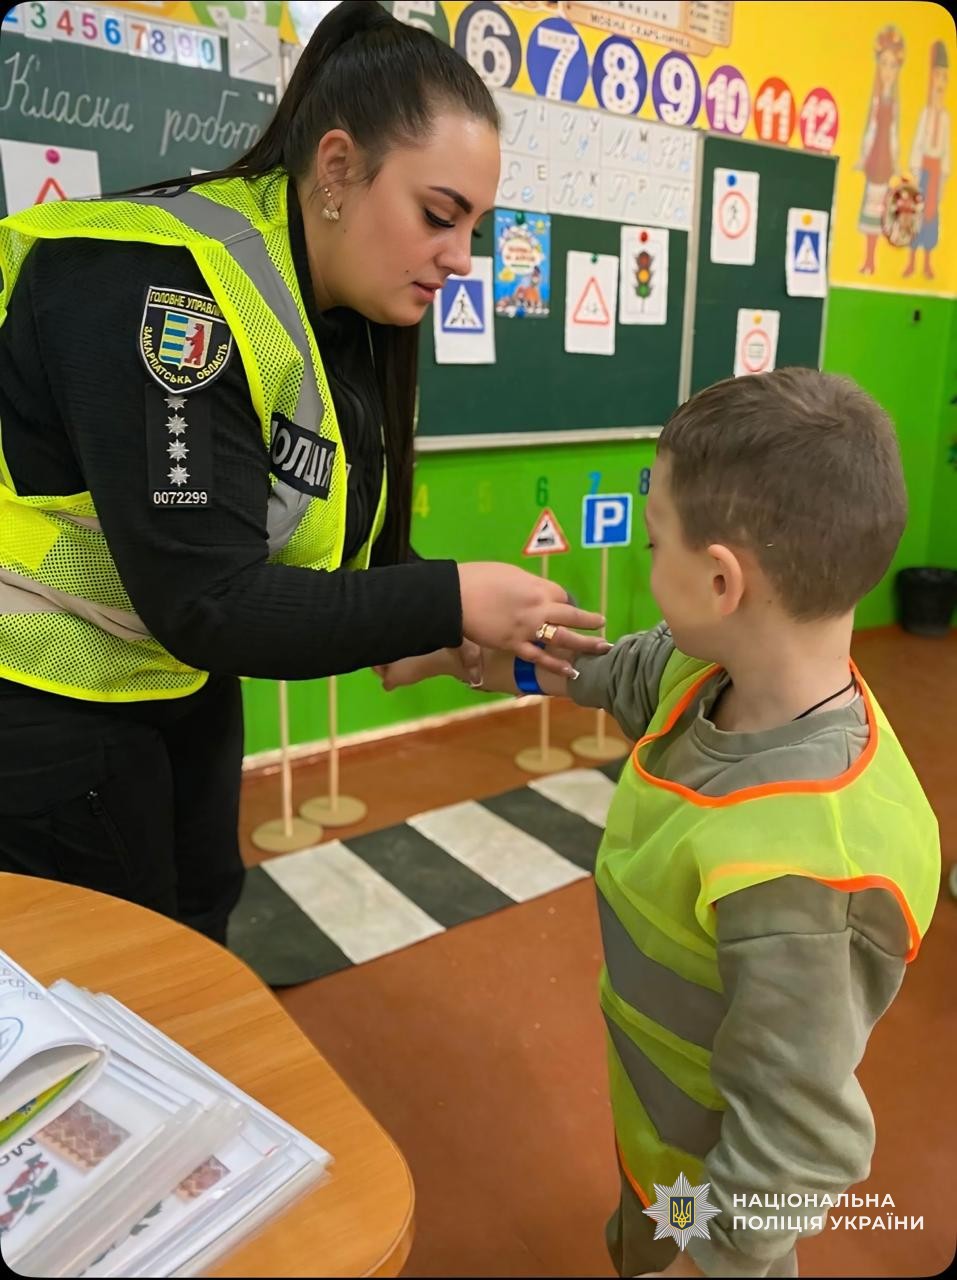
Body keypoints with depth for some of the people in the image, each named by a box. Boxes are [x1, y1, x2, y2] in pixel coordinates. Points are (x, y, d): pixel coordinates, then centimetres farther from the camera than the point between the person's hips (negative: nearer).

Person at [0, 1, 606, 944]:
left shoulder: (348, 316, 0)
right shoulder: (172, 286, -27)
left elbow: (327, 529, 3)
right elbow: (205, 604, -32)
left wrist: (456, 619, -12)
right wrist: (449, 604, -29)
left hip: (183, 677, 8)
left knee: (199, 927, 22)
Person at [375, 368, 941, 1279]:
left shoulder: (787, 872, -43)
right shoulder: (709, 668, -19)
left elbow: (796, 1150, -31)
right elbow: (594, 671, 1)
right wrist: (446, 652, 12)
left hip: (713, 1195, -6)